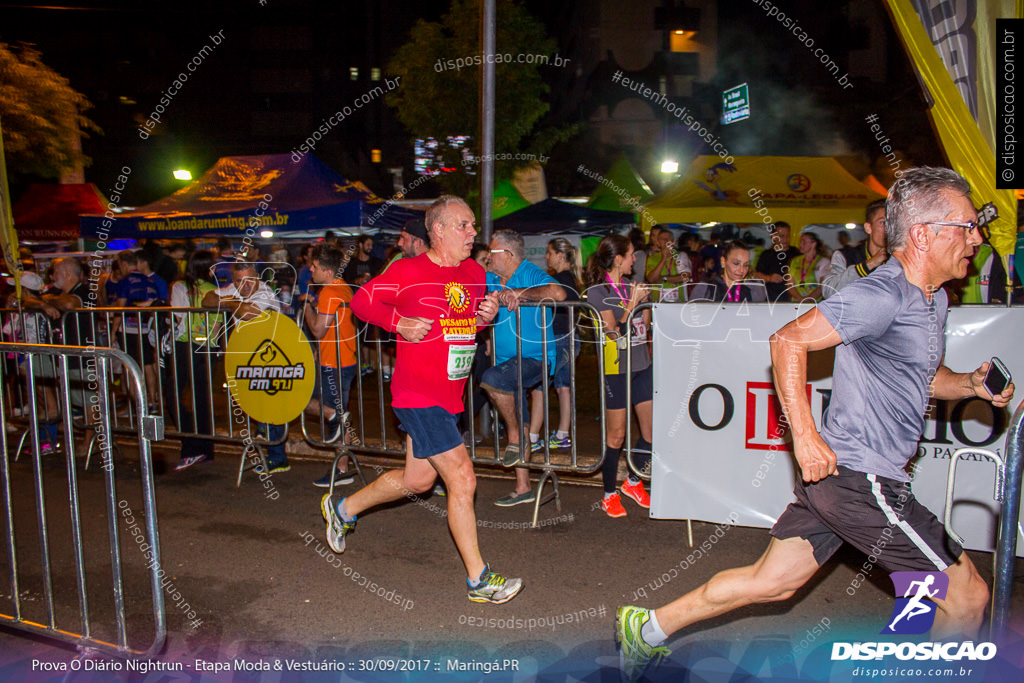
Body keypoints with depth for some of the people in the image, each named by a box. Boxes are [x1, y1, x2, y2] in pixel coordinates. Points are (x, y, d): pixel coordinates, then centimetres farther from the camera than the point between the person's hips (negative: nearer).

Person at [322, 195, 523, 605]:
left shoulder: (474, 273, 8)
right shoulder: (408, 271, -12)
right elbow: (361, 300, -1)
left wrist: (486, 317, -1)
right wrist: (398, 323, -15)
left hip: (448, 395, 8)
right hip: (417, 395, -8)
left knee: (417, 480, 20)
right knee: (462, 480, -9)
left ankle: (343, 509, 44)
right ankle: (478, 580, 5)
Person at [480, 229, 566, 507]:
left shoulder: (530, 274, -11)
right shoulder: (491, 280, 10)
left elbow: (558, 293, -28)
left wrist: (519, 293, -26)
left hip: (535, 358, -7)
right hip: (509, 361, 8)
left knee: (492, 378, -33)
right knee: (518, 425, 11)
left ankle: (516, 439, -13)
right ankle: (523, 488, 21)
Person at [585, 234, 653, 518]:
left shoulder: (631, 285, 11)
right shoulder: (597, 291, -8)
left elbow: (644, 325, 14)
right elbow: (615, 332, -15)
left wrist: (645, 301, 0)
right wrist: (633, 303, -16)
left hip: (642, 365, 7)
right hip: (616, 369, -7)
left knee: (653, 428, 7)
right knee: (616, 435, 1)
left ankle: (633, 481, 29)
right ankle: (609, 495, 17)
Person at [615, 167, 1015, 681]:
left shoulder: (933, 300, 15)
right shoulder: (881, 295, -18)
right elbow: (789, 340, -20)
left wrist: (971, 384, 7)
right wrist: (805, 437, -21)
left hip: (836, 474, 10)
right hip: (860, 477, -10)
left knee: (770, 583, 14)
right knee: (968, 596, 4)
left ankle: (647, 628, 24)